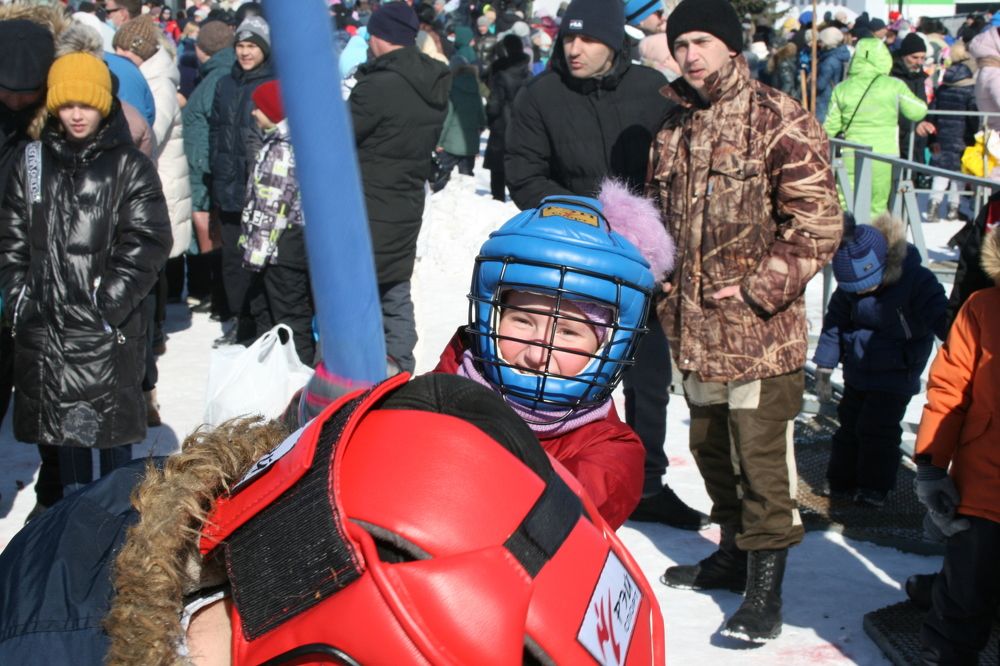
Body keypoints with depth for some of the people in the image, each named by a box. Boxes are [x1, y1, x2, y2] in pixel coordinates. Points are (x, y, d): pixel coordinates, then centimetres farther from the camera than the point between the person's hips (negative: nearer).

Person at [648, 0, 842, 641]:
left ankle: (766, 587, 3)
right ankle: (736, 551, 35)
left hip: (760, 330, -7)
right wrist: (671, 294, 15)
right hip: (695, 326, 7)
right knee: (711, 447, 18)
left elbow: (818, 222, -13)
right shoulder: (675, 128, 13)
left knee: (761, 455, -6)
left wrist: (760, 287, -15)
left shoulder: (779, 120, -9)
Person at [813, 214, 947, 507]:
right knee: (849, 424, 12)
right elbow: (835, 321, 2)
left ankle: (874, 487, 11)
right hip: (858, 370, 5)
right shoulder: (849, 285, -9)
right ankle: (841, 482, 25)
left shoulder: (917, 282, -25)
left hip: (895, 374, -5)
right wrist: (824, 367, 6)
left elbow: (943, 321, -22)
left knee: (878, 428, -6)